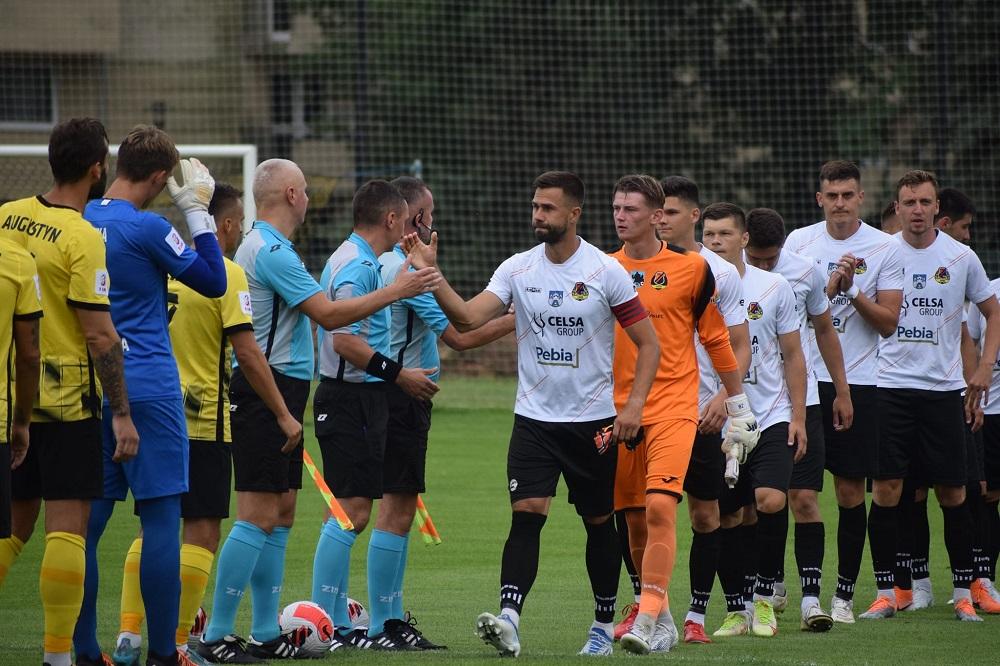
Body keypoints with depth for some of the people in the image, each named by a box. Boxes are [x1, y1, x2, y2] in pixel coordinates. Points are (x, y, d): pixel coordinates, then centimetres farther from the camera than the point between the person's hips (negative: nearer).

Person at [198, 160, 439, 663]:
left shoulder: (258, 245, 16)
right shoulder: (271, 251, -16)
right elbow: (328, 315, -19)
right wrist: (396, 291, -13)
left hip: (279, 394, 11)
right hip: (267, 392, -11)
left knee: (281, 513, 12)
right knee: (258, 516, -11)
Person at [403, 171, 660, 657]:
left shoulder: (606, 271, -7)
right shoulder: (517, 269, 0)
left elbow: (648, 343, -2)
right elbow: (468, 317, -11)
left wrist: (634, 406, -12)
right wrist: (431, 275, -24)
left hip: (593, 420, -1)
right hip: (534, 418, 1)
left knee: (599, 521, 9)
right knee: (526, 513, -14)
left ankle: (604, 625, 24)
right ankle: (508, 620, -23)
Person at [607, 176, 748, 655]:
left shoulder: (690, 268, -1)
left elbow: (716, 337, 6)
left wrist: (737, 404, 9)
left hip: (673, 408, -4)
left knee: (659, 508, -18)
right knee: (634, 521, 6)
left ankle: (648, 618, -22)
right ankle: (662, 617, 19)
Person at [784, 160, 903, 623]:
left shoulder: (884, 249, 1)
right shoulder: (799, 242, 5)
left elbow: (888, 323, -2)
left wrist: (854, 293, -17)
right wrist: (829, 287, -14)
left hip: (857, 382, -1)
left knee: (850, 490, 1)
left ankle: (844, 593, 8)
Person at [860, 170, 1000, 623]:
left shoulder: (961, 257, 3)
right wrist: (844, 287, -19)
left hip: (943, 387, 0)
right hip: (890, 384, 0)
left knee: (952, 493, 3)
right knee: (886, 490, -5)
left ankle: (963, 593, 11)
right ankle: (885, 593, 2)